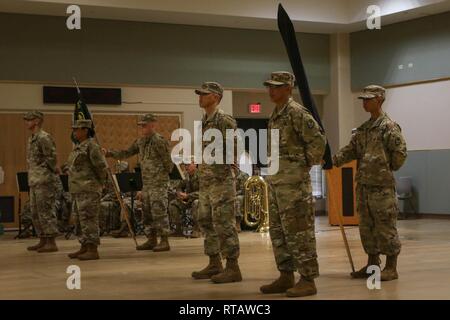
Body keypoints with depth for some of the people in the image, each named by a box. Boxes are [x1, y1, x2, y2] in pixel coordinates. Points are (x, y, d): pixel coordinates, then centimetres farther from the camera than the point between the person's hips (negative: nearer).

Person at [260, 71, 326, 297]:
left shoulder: (297, 113, -12)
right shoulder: (274, 116, 16)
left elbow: (318, 140, -17)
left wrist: (306, 165, -9)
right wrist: (272, 170, 15)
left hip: (293, 182, -10)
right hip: (275, 181, 10)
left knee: (299, 232, -7)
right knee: (278, 232, 13)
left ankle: (308, 280, -2)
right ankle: (286, 277, 20)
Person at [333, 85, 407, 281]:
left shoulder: (388, 126, -7)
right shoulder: (363, 129, 16)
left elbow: (400, 153, -12)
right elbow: (351, 150, 10)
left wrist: (388, 170, -4)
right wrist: (334, 160, -5)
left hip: (381, 186, -8)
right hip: (363, 184, 8)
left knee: (385, 227, -4)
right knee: (366, 226, 12)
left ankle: (391, 268, 3)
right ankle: (372, 264, 22)